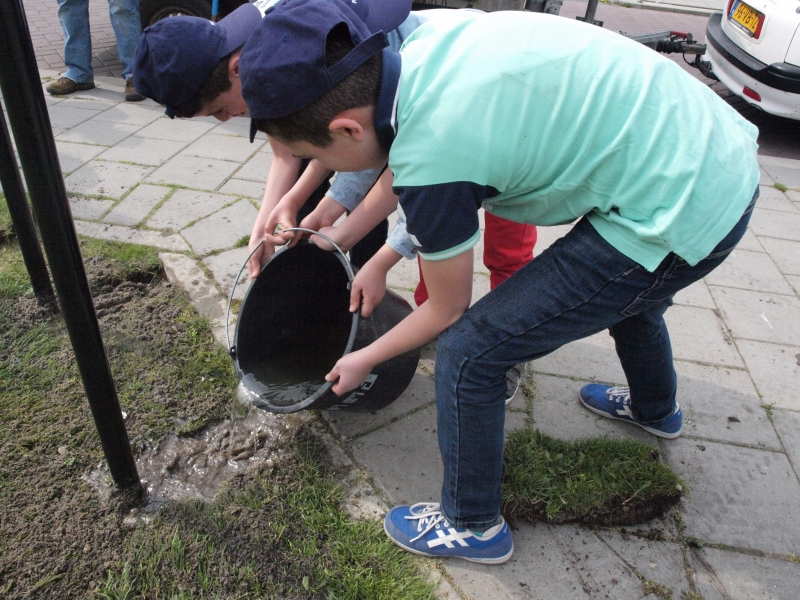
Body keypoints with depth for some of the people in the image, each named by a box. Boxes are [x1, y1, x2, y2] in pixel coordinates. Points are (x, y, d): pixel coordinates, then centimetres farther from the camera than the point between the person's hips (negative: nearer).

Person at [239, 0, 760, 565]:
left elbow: (447, 312, -6)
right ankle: (656, 410, 68)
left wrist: (362, 361, 10)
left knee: (468, 352, -3)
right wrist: (382, 259, 22)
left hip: (681, 215, -9)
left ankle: (474, 526, 23)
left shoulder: (428, 158, -25)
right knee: (629, 292, 38)